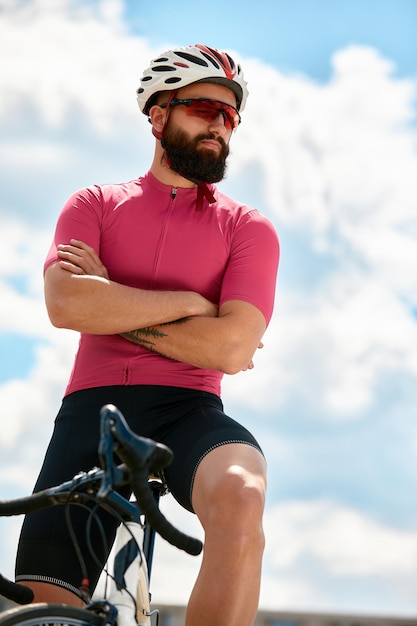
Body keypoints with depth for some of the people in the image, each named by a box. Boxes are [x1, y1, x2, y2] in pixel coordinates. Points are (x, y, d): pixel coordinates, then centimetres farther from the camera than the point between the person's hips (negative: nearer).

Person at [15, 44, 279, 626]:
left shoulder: (248, 227, 12)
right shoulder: (95, 205, 15)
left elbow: (230, 348, -6)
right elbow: (65, 303, -6)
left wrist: (110, 303, -3)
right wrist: (189, 301, -4)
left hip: (187, 410, -1)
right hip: (92, 405, 1)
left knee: (240, 497, -36)